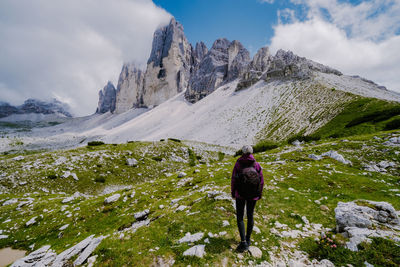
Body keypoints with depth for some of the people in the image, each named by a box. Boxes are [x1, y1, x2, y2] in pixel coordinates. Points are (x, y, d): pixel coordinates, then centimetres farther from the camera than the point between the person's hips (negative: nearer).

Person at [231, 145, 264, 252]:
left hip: (240, 194, -2)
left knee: (240, 217, 10)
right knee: (250, 216, 18)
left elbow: (234, 180, -10)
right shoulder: (257, 164, -8)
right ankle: (248, 239, 30)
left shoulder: (238, 164, -13)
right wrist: (259, 194, 10)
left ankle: (243, 242, 4)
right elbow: (261, 181, -3)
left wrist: (233, 192, 5)